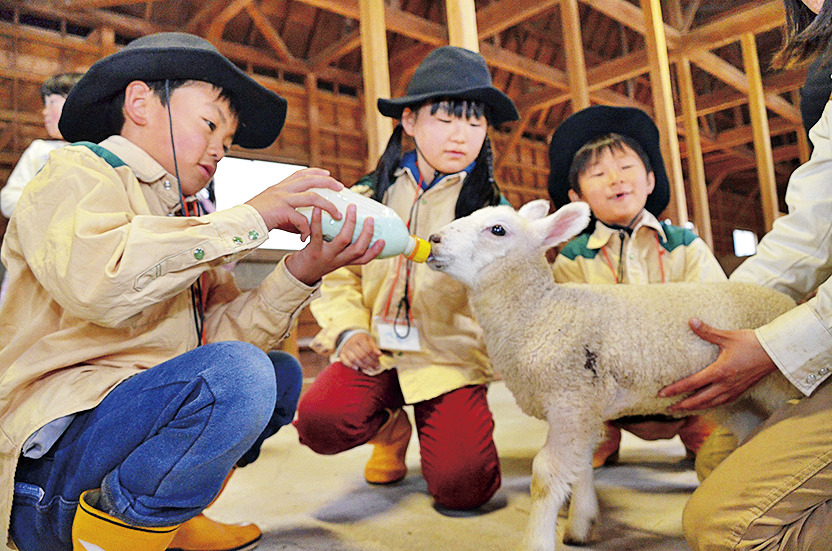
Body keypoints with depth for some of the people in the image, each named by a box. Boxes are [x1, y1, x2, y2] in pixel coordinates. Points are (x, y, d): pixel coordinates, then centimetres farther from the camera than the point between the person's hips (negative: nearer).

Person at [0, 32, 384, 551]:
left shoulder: (183, 218, 20)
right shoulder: (77, 172, -3)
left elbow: (220, 334, 6)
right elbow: (97, 281, -28)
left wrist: (301, 272, -8)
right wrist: (248, 217, -20)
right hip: (47, 457, -9)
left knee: (282, 373, 13)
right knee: (238, 376, -29)